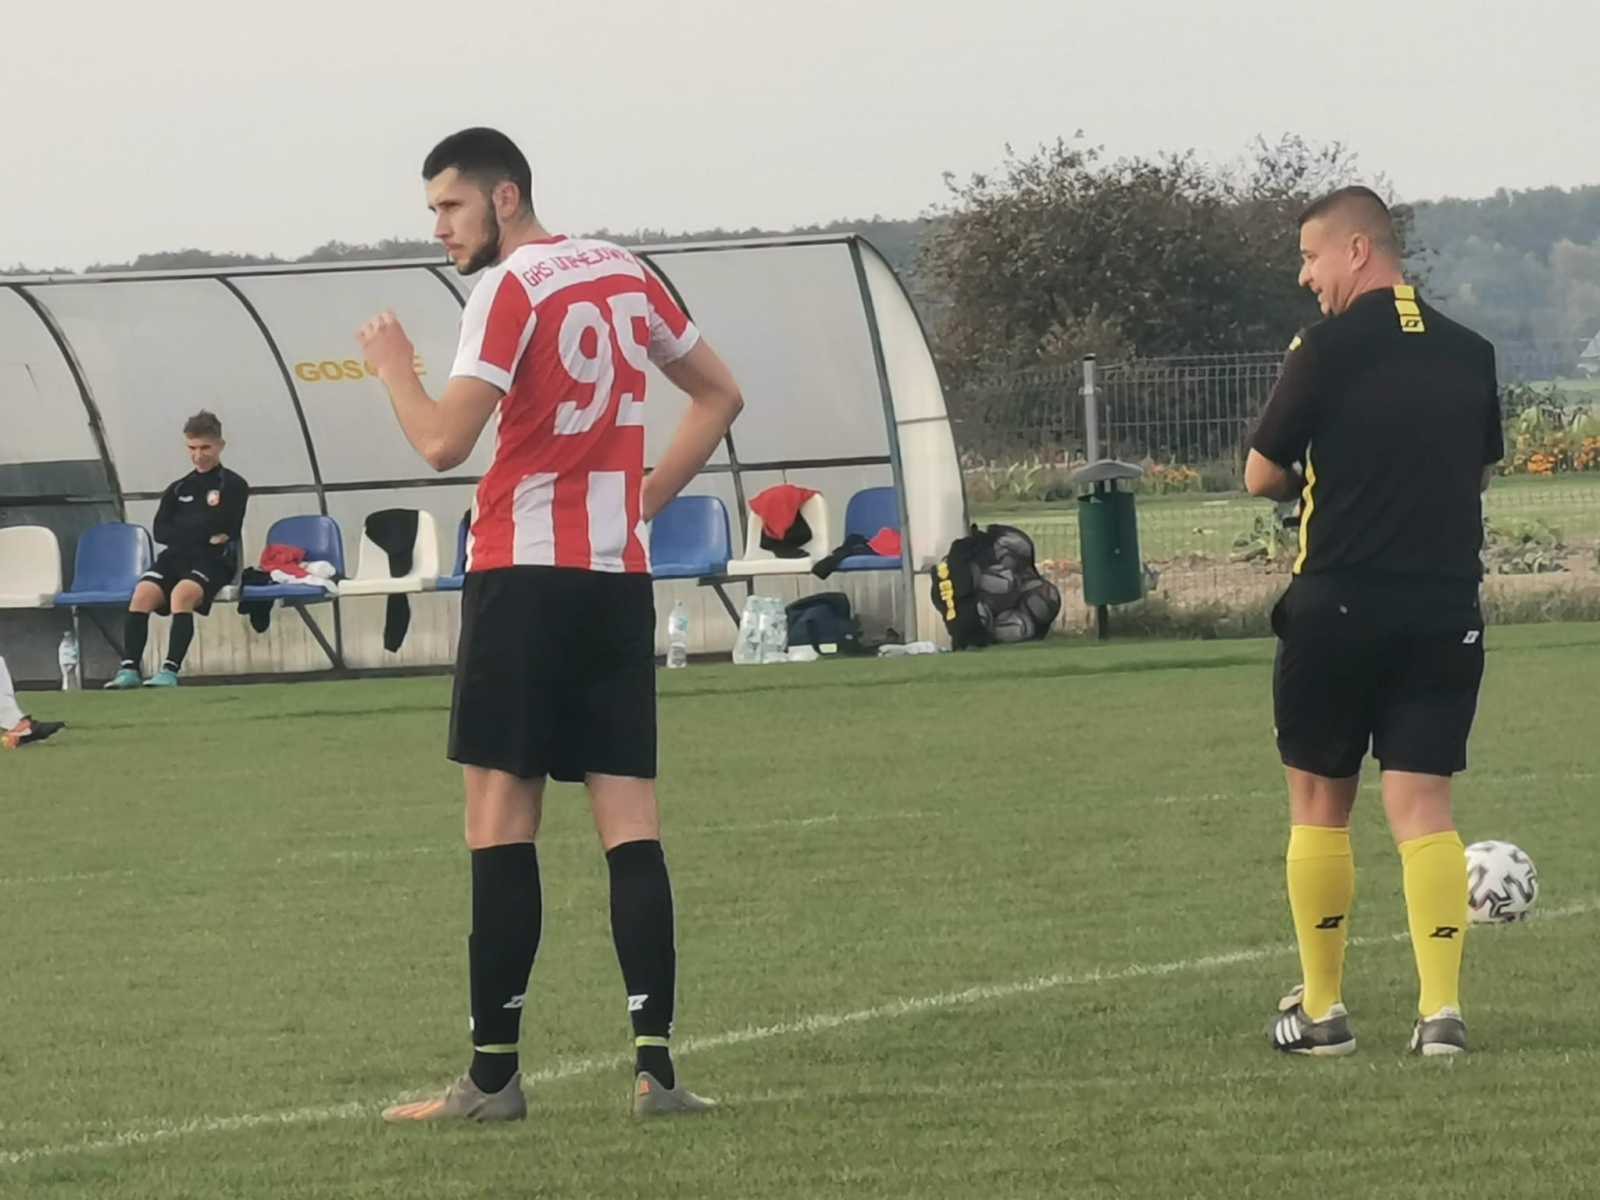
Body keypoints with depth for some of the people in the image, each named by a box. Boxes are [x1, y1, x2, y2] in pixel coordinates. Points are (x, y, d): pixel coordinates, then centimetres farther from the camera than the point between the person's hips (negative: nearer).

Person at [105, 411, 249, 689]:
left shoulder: (233, 486, 7)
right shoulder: (178, 489, 19)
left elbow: (219, 526, -7)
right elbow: (160, 531, 6)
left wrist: (182, 532, 1)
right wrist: (202, 535, -7)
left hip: (215, 560, -4)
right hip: (177, 557, 4)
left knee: (182, 593, -35)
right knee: (143, 593, -25)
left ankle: (170, 671, -40)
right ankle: (129, 669, -28)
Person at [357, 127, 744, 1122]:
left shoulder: (510, 290, -9)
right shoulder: (627, 275, 12)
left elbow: (444, 443, -16)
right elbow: (721, 396, 22)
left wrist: (392, 365, 1)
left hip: (524, 576, -7)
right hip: (620, 576, 7)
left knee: (502, 817, -4)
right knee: (631, 822, 4)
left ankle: (494, 1076, -6)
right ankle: (656, 1066, -3)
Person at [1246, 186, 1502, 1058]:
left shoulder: (1329, 348, -9)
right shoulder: (1469, 354, 6)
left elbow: (1262, 475, -5)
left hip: (1339, 603, -3)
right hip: (1447, 608, 3)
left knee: (1320, 803, 11)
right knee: (1422, 804, 2)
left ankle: (1321, 1008, 13)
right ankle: (1442, 1008, -10)